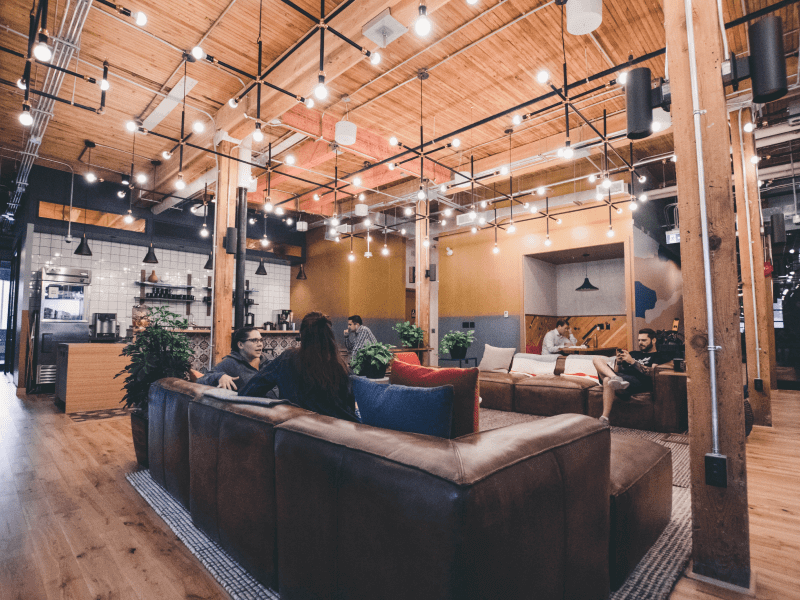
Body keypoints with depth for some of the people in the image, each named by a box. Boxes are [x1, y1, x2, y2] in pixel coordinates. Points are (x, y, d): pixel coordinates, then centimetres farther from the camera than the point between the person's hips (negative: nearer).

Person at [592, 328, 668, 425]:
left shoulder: (661, 357, 18)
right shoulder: (634, 353, 35)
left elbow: (653, 373, -5)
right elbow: (617, 371, 27)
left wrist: (632, 362, -11)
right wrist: (619, 362, 5)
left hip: (638, 381, -7)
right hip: (620, 376, 7)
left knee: (607, 380, -37)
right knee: (597, 359, -14)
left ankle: (604, 418, -40)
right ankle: (615, 378, -41)